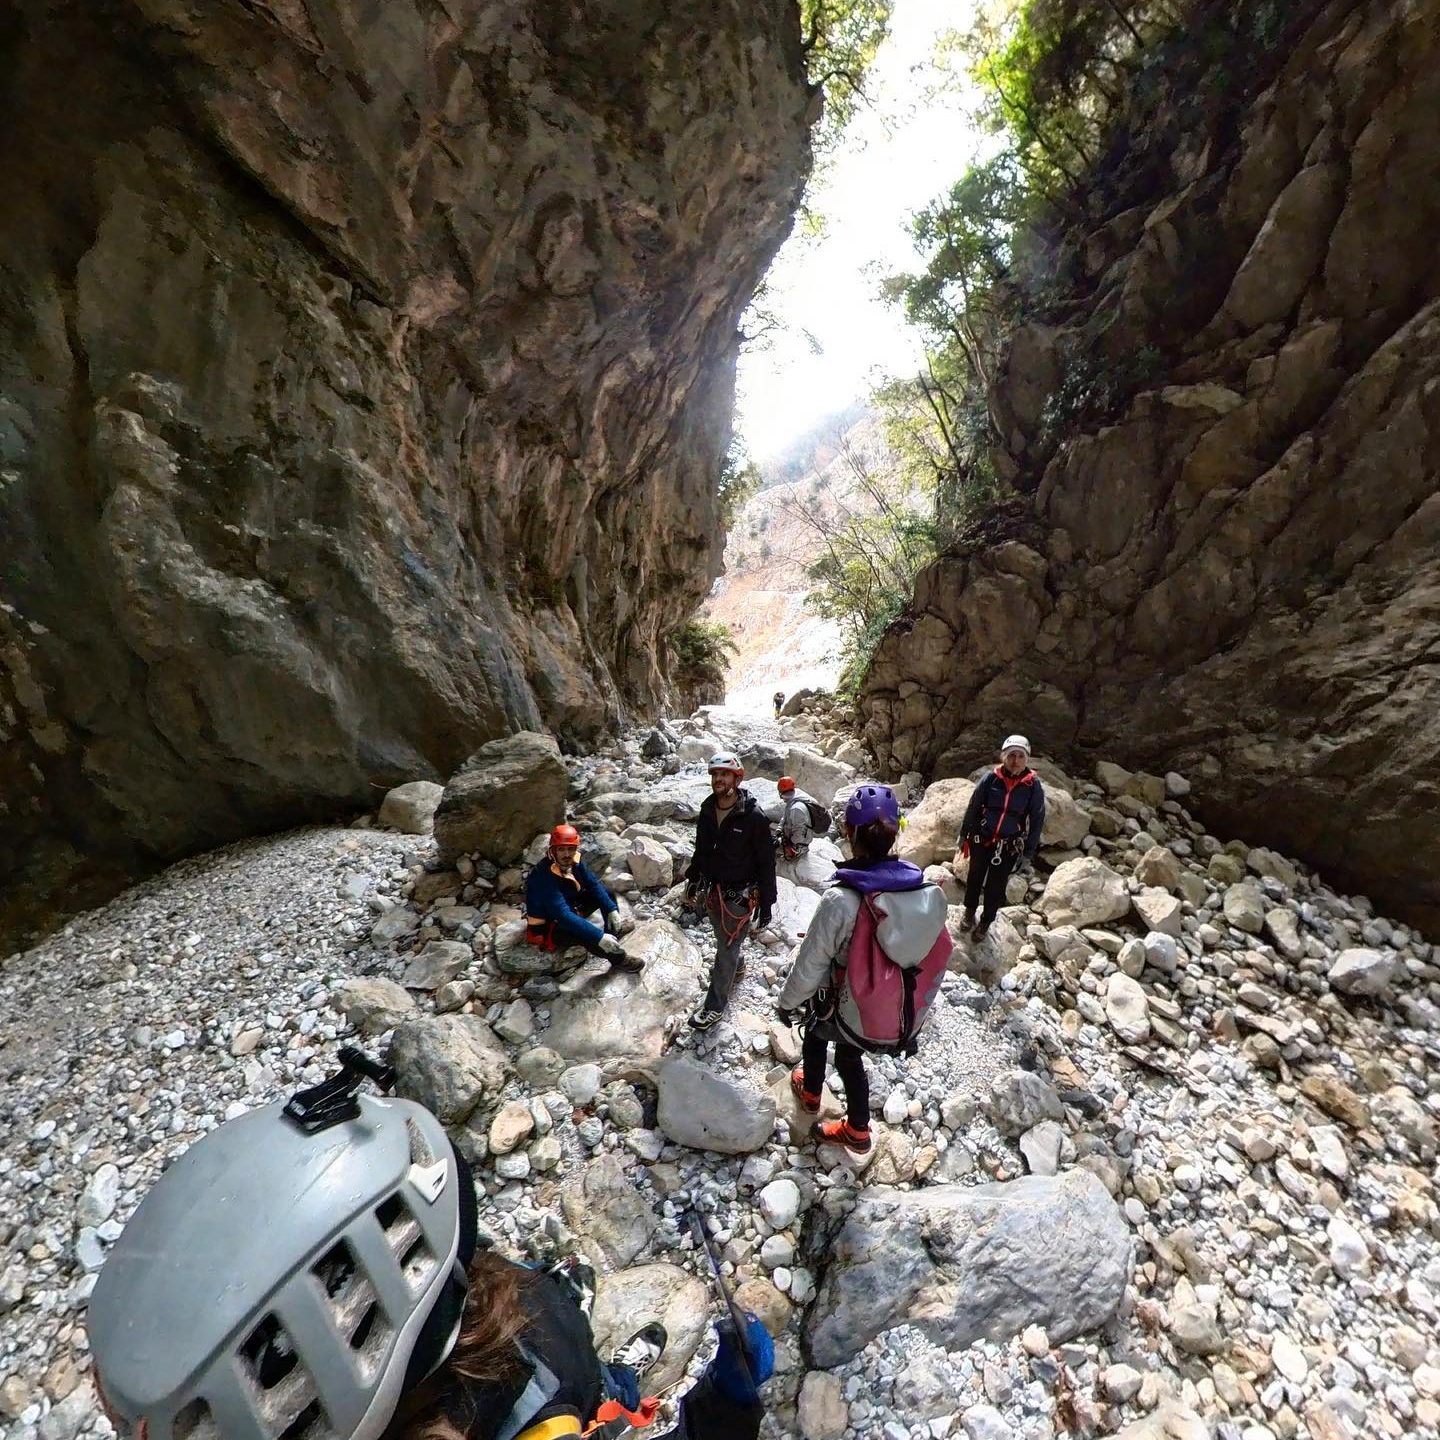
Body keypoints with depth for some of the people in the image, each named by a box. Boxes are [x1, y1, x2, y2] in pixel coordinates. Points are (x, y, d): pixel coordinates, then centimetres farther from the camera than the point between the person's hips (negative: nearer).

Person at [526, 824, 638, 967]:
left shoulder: (573, 861, -12)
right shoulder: (544, 877, -34)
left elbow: (593, 885, 0)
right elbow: (563, 916, -39)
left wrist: (612, 909, -14)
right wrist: (599, 937, -42)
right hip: (547, 927, -8)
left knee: (607, 894, 3)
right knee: (588, 935, -31)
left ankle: (613, 938, 3)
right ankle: (618, 957, -6)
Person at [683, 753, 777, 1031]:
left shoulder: (754, 817, -21)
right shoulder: (707, 810, -3)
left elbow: (766, 863, -15)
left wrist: (766, 903, -13)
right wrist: (692, 880, 15)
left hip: (739, 895, -5)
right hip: (712, 889, 6)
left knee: (727, 949, 4)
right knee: (723, 937, 25)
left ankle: (716, 1003, 20)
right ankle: (733, 963, 54)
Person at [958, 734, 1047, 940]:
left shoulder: (1034, 786, -11)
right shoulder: (991, 779, -12)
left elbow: (1037, 820, -2)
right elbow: (972, 807, -1)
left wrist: (1028, 853, -1)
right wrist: (963, 835, 4)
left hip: (1009, 847, 0)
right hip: (981, 840, 0)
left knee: (996, 887, 10)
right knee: (975, 878, 18)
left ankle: (985, 923, 33)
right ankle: (969, 912, 44)